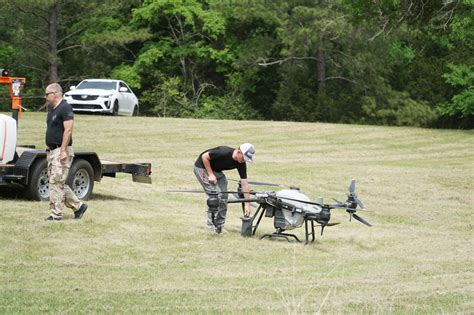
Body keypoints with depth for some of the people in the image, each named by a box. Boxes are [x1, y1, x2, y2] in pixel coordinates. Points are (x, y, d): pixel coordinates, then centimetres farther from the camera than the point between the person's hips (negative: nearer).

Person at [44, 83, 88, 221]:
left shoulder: (65, 108, -13)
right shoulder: (52, 109, 16)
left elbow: (68, 130, -19)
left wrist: (63, 151, -23)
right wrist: (48, 149, 18)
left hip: (61, 151, -10)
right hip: (52, 151, 10)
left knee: (56, 182, -9)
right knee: (59, 183, 11)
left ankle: (56, 214, -5)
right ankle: (78, 206, 18)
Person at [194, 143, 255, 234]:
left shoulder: (241, 164, -14)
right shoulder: (224, 152, -34)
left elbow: (245, 183, -11)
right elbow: (204, 156, -23)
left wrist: (247, 204, -14)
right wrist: (210, 174, -22)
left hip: (216, 171, 7)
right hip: (202, 167, -7)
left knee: (223, 196, -3)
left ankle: (219, 225, 6)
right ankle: (211, 224, -9)